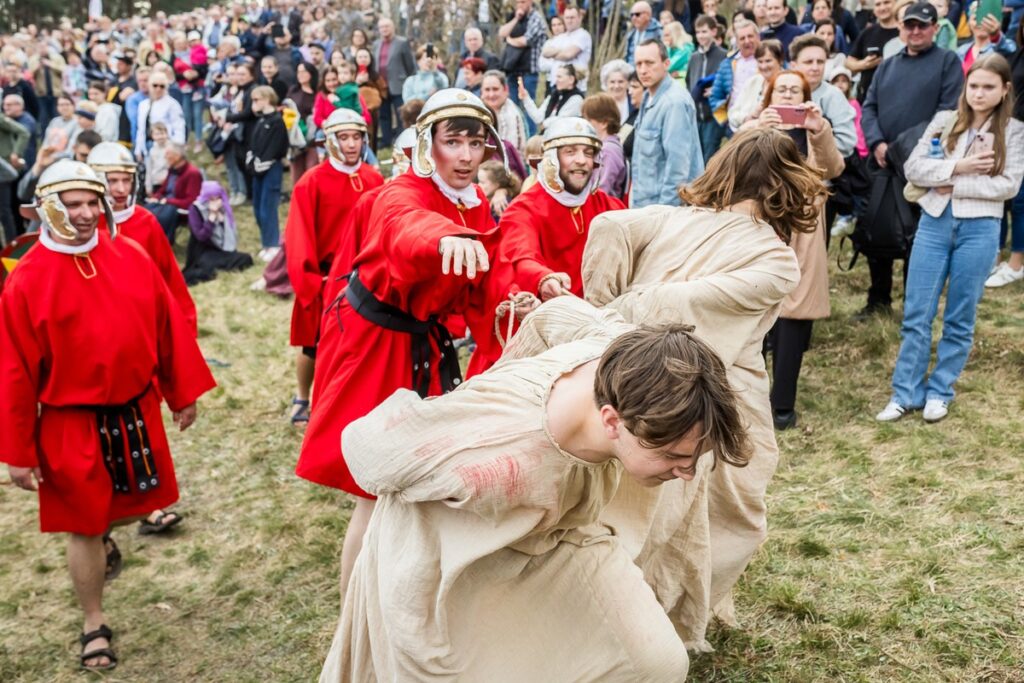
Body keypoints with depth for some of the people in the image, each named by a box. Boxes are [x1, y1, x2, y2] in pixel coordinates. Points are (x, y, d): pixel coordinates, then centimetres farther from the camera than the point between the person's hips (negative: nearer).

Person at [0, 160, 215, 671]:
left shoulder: (131, 256, -2)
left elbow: (168, 327, 5)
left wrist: (183, 393, 9)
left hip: (137, 412, 4)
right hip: (72, 425, -4)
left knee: (135, 505, 19)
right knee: (83, 526, 8)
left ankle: (100, 533, 55)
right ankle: (94, 625, 27)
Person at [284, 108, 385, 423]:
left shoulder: (375, 179, 1)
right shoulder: (312, 182, -10)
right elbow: (299, 237, -12)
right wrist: (308, 279, -16)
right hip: (325, 279, -3)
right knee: (313, 346, 11)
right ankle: (302, 399, 33)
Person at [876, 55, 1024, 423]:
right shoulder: (944, 121, 7)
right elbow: (913, 167, -2)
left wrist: (956, 185, -11)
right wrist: (958, 166, -13)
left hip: (979, 229, -1)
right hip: (934, 221, 2)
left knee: (959, 319, 7)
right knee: (916, 314, 1)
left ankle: (939, 392, 19)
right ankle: (905, 393, 10)